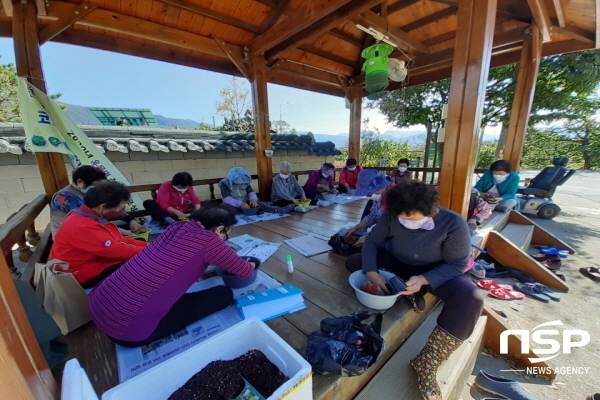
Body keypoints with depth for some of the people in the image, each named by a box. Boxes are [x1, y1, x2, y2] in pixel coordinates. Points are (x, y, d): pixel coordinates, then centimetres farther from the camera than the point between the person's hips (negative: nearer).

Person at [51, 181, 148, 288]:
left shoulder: (90, 215, 1)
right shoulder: (84, 227, -29)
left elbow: (117, 240, 5)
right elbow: (117, 251, -29)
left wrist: (146, 245, -5)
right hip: (83, 275, -10)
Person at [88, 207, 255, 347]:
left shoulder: (178, 227, 4)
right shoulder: (208, 240, -17)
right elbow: (245, 272, -3)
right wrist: (250, 265, 19)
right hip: (128, 331, -8)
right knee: (224, 294, -2)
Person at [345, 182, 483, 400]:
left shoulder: (454, 224, -25)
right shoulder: (391, 216, -20)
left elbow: (457, 265, -20)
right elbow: (372, 241, -12)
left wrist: (423, 279, -36)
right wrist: (372, 271, -27)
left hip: (437, 272, -2)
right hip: (397, 264, 3)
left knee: (471, 300, -32)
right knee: (352, 262, -10)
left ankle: (426, 363, -19)